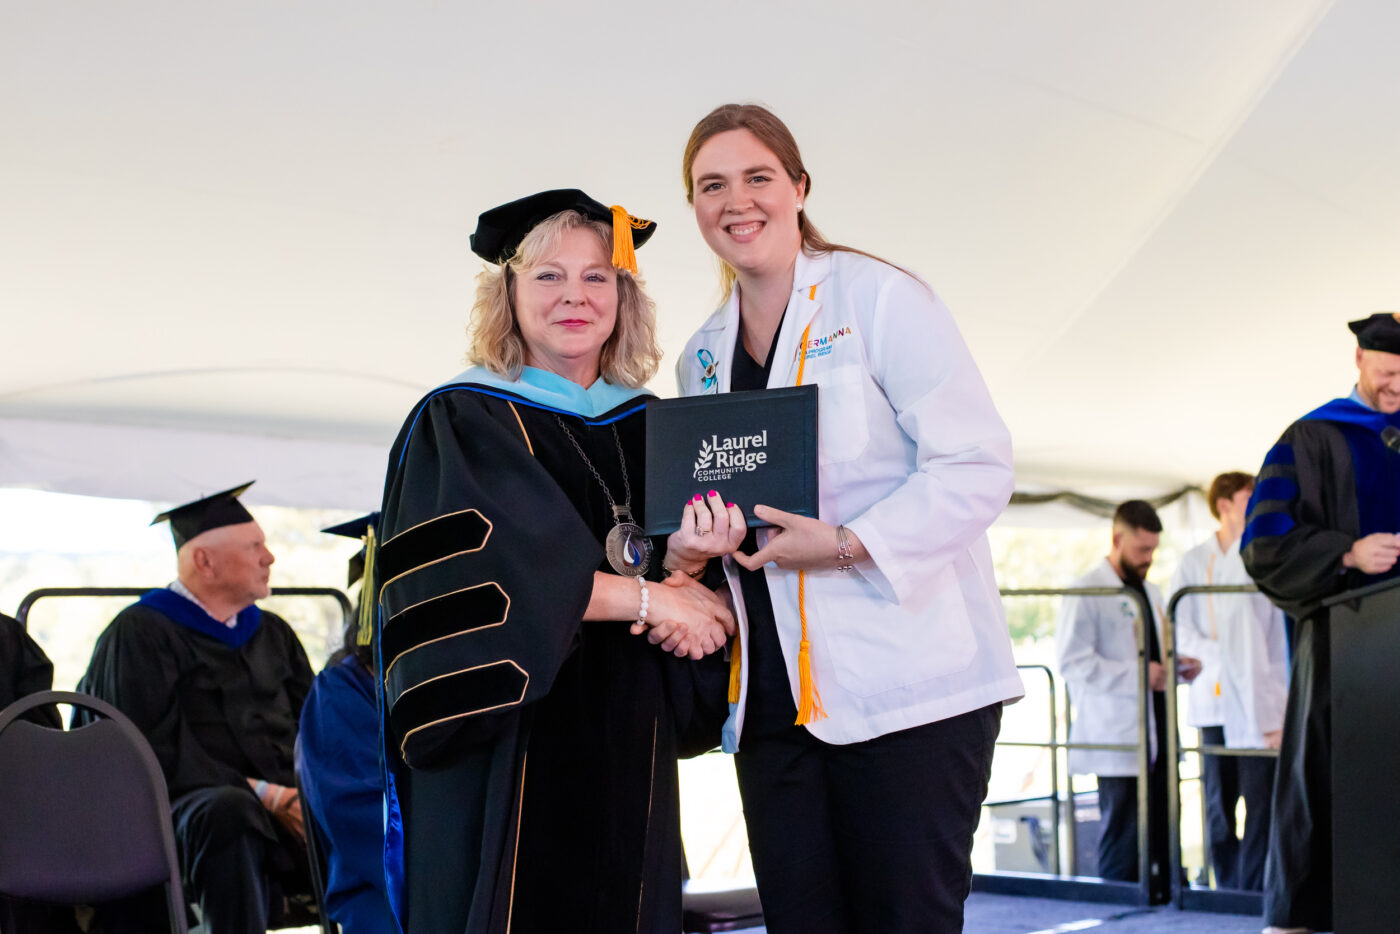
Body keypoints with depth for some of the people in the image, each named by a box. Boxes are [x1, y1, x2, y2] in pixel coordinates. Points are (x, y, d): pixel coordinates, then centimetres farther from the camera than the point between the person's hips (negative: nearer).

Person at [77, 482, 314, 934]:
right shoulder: (140, 634, 3)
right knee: (230, 812, -40)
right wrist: (263, 794, -15)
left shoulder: (273, 633, 24)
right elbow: (156, 753, -7)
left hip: (290, 808, 5)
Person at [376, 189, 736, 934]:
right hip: (506, 740, -5)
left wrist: (687, 552, -14)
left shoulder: (648, 428, 11)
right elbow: (468, 575, -16)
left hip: (624, 742, 5)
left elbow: (660, 576, 10)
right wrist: (642, 597, -13)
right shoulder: (461, 423, -4)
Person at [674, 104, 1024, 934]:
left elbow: (978, 465, -10)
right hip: (773, 696, 6)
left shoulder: (878, 298, -2)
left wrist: (847, 544, -20)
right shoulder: (703, 359, 16)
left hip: (906, 684, -5)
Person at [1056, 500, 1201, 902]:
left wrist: (1177, 664, 9)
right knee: (1123, 835, -5)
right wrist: (1137, 675, -21)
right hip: (1118, 740, -8)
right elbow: (1072, 662, -16)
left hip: (1157, 735, 8)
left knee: (1161, 835, 8)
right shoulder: (1086, 591, -7)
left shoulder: (1150, 593, 21)